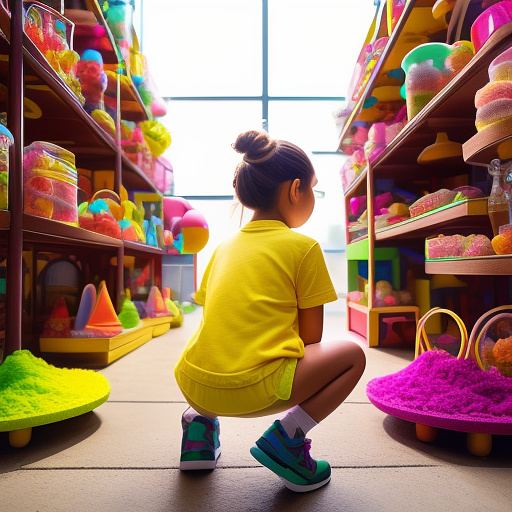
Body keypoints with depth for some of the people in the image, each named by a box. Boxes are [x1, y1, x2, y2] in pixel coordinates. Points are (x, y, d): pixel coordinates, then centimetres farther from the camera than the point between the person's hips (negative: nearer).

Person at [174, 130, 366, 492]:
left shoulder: (225, 247, 17)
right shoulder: (303, 247, 1)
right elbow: (311, 337, 2)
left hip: (193, 386, 7)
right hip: (254, 389, -6)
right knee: (353, 355, 11)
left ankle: (199, 421, 18)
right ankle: (287, 434, -1)